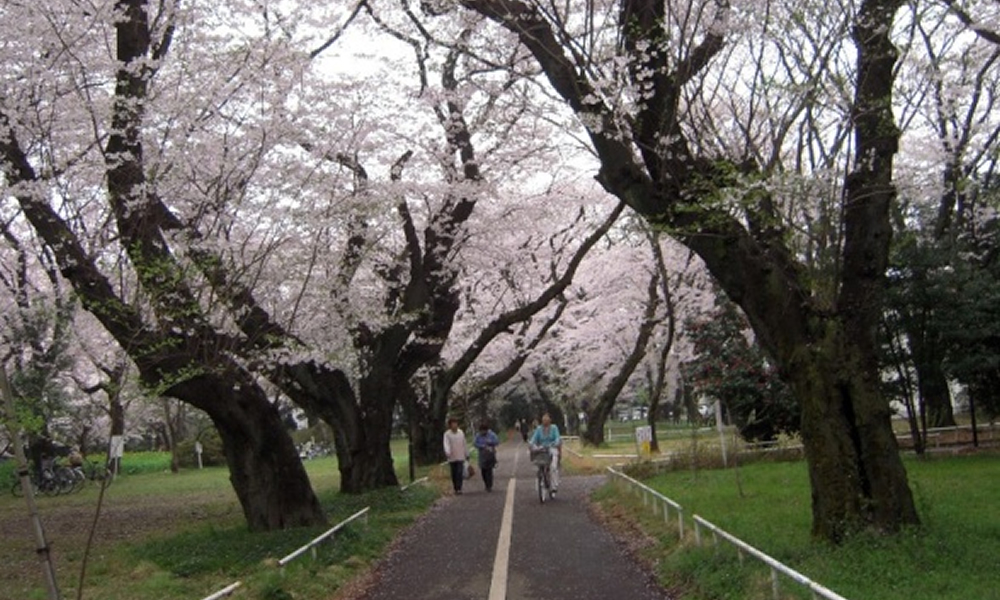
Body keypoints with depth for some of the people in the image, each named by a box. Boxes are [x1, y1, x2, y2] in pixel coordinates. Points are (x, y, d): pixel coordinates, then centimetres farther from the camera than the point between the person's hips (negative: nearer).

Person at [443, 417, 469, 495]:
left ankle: (459, 489, -14)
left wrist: (466, 454, 17)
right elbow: (446, 444, -18)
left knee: (460, 473, -11)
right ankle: (456, 489, 15)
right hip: (452, 457, -1)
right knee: (454, 474, 5)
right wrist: (447, 453, -36)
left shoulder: (461, 432, 5)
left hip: (460, 457, 1)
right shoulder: (447, 434, -5)